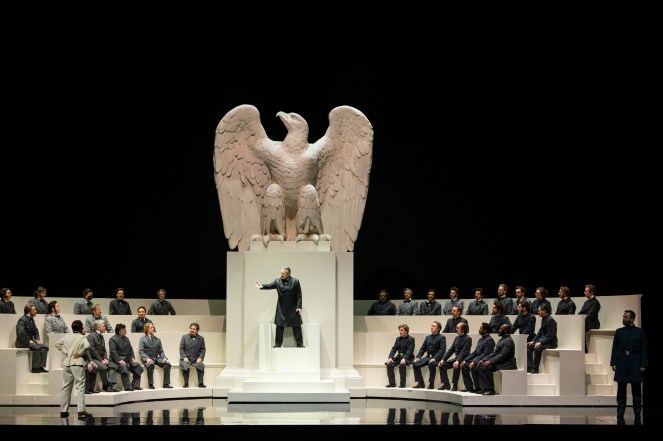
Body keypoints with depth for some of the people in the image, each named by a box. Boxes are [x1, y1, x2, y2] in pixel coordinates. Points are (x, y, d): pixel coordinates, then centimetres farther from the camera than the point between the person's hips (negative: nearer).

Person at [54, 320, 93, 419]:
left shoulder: (67, 337, 10)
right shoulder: (82, 337, -6)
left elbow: (57, 344, 9)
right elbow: (87, 346, -23)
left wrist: (65, 351, 5)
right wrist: (80, 353, -9)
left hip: (66, 363, 5)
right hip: (77, 363, -5)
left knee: (66, 387, 12)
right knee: (80, 387, -5)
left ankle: (63, 411, 13)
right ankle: (81, 410, -14)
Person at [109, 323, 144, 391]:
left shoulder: (126, 339, 19)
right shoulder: (113, 339, -5)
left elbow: (131, 349, 18)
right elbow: (113, 352, -15)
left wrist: (133, 358, 2)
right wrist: (119, 360, -25)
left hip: (127, 359, 7)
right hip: (118, 359, -7)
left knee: (137, 367, -10)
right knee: (124, 367, -35)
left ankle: (135, 386, -4)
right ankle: (127, 387, -33)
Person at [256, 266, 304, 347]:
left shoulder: (295, 281, -7)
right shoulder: (277, 281, 1)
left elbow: (299, 295, -6)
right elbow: (270, 286, -13)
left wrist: (299, 307, -11)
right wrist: (262, 286, -34)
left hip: (293, 308, -2)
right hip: (281, 309, 2)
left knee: (296, 326, 3)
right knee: (279, 326, 3)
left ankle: (300, 344, 10)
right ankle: (278, 343, 10)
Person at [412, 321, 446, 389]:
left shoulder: (441, 338, -1)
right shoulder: (428, 337, 19)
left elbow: (442, 350, -13)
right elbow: (422, 349, 17)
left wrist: (434, 358, -25)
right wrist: (418, 357, -1)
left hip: (436, 358, -6)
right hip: (427, 357, 7)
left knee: (431, 364, -38)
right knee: (415, 363, -14)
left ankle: (431, 384, -25)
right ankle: (420, 383, -8)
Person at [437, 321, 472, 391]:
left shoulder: (468, 339, -10)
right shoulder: (457, 338, 14)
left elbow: (464, 352, -21)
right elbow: (451, 350, 13)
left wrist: (458, 361, -34)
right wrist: (443, 359, 2)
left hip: (463, 359, -8)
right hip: (456, 358, 8)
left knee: (456, 366, -36)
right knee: (442, 365, -8)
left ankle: (454, 385, -24)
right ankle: (445, 384, -3)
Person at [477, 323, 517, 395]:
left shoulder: (508, 341, -15)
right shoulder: (502, 340, 17)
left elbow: (502, 355, -24)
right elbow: (495, 353, 16)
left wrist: (490, 362, -29)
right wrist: (484, 360, 5)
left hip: (507, 364, -10)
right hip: (500, 362, 10)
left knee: (488, 367, -29)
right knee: (481, 366, -4)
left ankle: (491, 390, -23)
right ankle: (485, 388, -7)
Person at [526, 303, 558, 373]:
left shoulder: (550, 320, -18)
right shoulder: (543, 319, 11)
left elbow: (550, 335, -22)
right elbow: (540, 332, 16)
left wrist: (540, 342, -27)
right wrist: (533, 341, 5)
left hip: (551, 343, -10)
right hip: (543, 340, 10)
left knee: (537, 348, -33)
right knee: (528, 347, -1)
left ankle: (535, 369, -24)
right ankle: (530, 367, -7)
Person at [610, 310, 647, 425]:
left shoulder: (640, 332, 1)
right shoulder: (619, 332, 7)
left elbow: (644, 349, -1)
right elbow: (615, 349, 6)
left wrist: (643, 365, -7)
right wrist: (613, 363, -2)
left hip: (635, 365, -2)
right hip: (622, 364, 2)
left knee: (636, 392, 4)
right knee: (621, 392, 4)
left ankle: (637, 418, 9)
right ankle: (620, 417, 7)